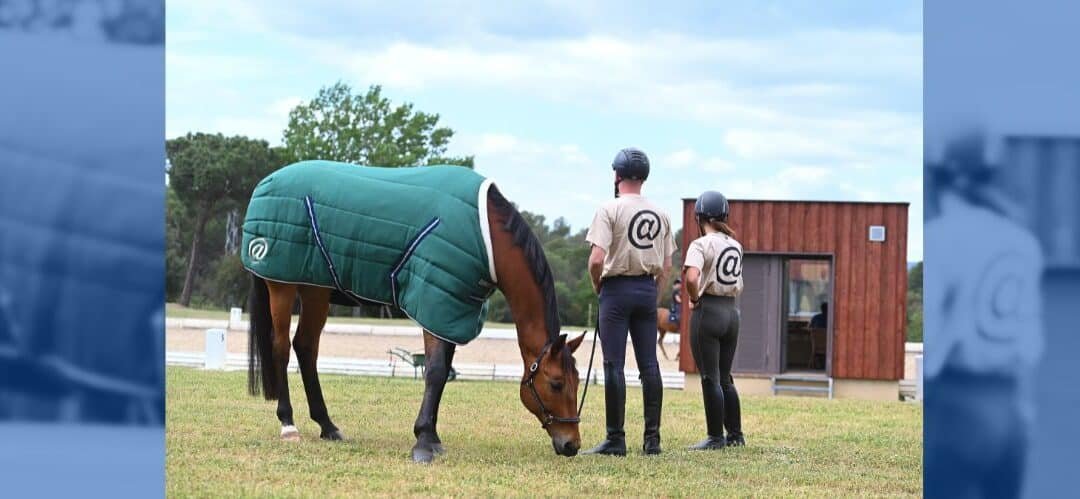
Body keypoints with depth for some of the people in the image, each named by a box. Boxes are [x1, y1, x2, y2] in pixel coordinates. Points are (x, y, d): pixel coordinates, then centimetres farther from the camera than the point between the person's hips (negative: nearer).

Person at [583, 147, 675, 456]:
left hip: (617, 288, -5)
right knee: (649, 364, 7)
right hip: (648, 289, 5)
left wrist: (597, 285, 1)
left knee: (614, 364, -4)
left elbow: (596, 259, -16)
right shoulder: (660, 214, 9)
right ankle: (652, 438, 5)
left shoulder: (610, 210, -8)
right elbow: (667, 265, 10)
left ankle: (616, 439, -6)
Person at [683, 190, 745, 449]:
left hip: (708, 311, -7)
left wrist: (694, 299, -9)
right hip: (732, 311, 7)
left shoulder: (701, 244, -10)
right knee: (724, 378, 16)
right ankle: (735, 434, 18)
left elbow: (691, 278, -26)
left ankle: (715, 437, 1)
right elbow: (739, 285, 14)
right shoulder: (735, 246, 10)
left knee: (710, 378, -1)